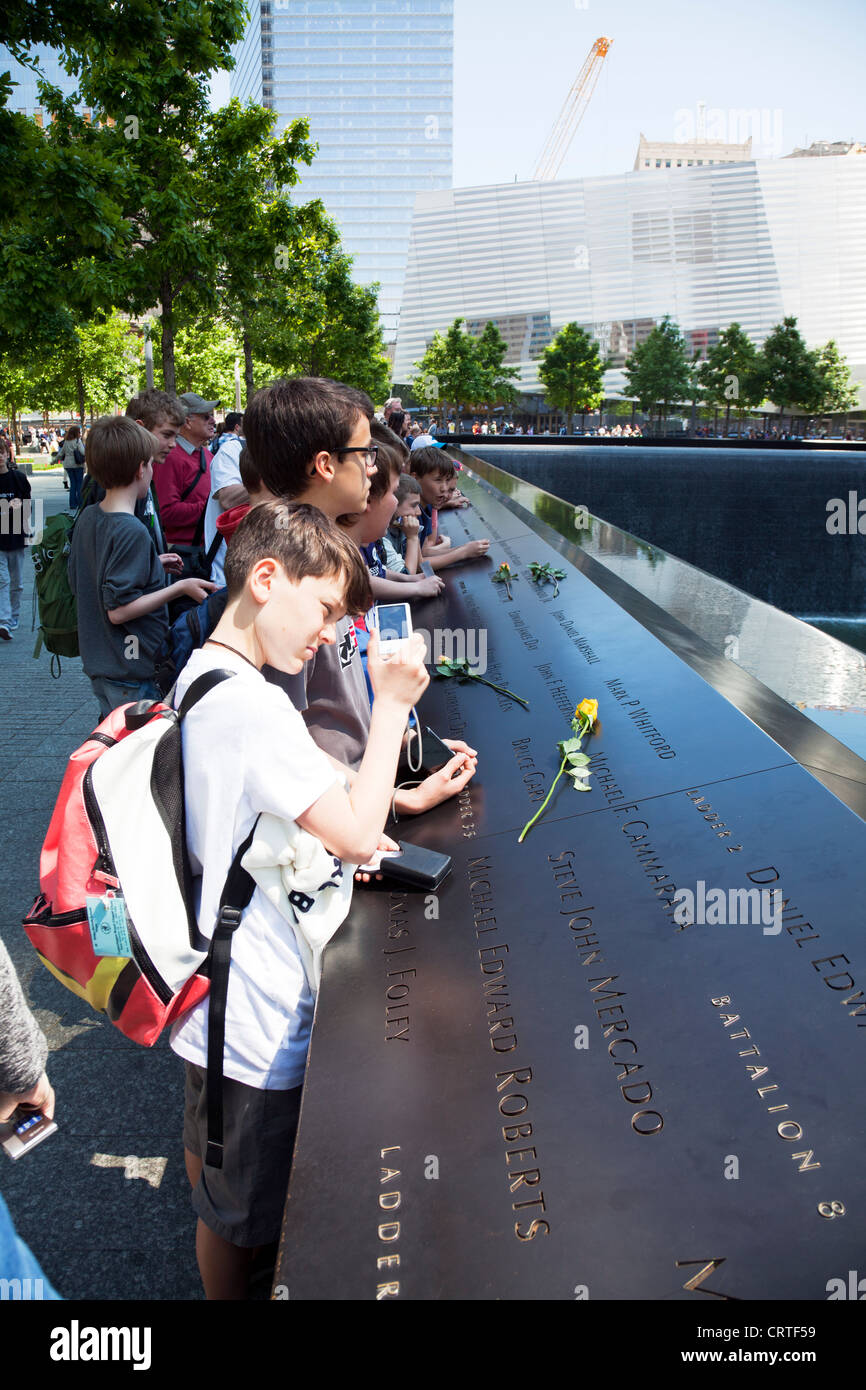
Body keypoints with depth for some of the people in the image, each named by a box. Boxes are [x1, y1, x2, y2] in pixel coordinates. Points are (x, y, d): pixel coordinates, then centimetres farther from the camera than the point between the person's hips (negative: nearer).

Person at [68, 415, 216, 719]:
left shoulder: (87, 518, 6)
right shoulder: (132, 531, -21)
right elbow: (118, 609, -22)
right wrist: (179, 588, -18)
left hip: (98, 663, 9)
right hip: (133, 673, -9)